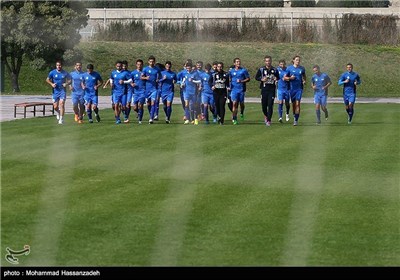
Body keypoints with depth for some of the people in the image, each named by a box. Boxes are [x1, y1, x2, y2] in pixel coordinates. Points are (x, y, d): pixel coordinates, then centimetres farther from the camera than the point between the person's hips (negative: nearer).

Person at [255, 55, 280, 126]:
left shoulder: (274, 70, 6)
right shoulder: (261, 69, 3)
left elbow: (278, 77, 17)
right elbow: (256, 77, 8)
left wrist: (276, 79, -6)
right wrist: (262, 79, -10)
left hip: (272, 89, -1)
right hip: (264, 89, 1)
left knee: (270, 105, -9)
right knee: (264, 104, 5)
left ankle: (269, 120, -6)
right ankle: (266, 116, 35)